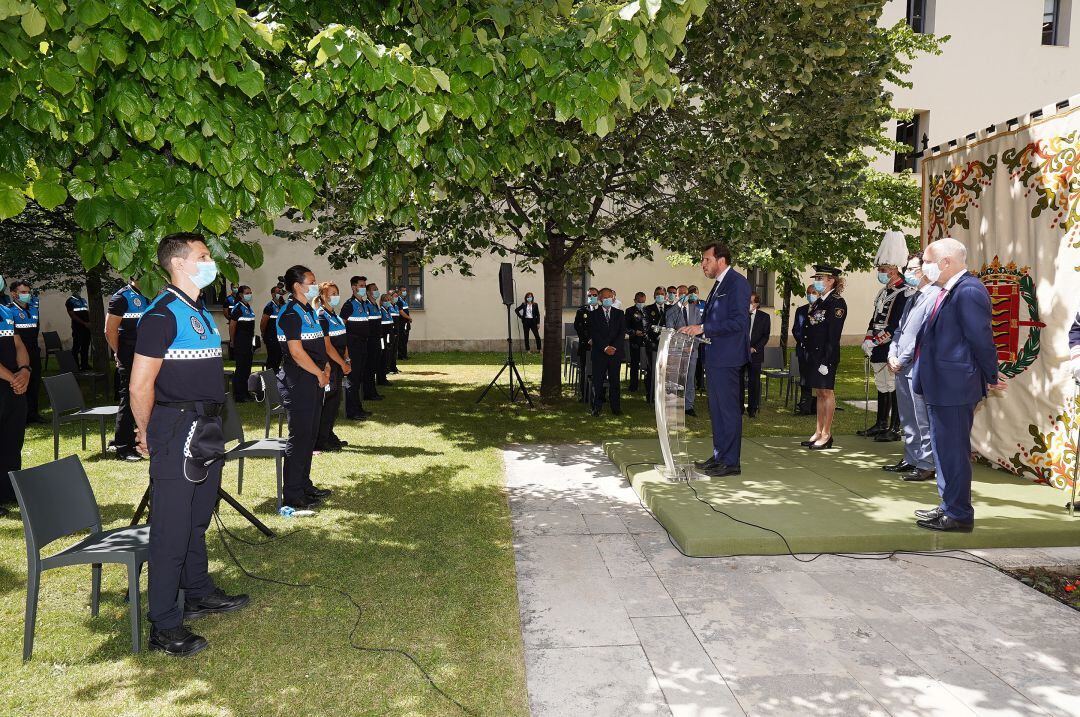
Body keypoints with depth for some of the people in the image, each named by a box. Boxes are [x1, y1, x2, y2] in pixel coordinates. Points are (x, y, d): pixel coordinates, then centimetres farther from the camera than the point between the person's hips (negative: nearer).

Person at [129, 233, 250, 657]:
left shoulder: (202, 313, 15)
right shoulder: (163, 314, -15)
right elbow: (140, 386, -17)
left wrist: (211, 425, 16)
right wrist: (147, 434, -5)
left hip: (206, 430, 9)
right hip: (176, 432, -9)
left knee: (197, 521, 22)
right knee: (171, 531, -2)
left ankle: (199, 594, 38)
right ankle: (164, 628, 9)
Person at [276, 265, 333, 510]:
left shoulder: (309, 311, 16)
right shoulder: (291, 314, -14)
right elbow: (297, 352, -20)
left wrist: (325, 366, 9)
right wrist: (320, 373, -12)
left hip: (314, 381, 10)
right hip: (298, 382, -10)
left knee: (310, 434, 16)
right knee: (299, 436, -5)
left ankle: (304, 484, 27)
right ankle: (292, 494, 2)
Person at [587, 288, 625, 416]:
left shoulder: (619, 314, 11)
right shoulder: (593, 315, 6)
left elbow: (622, 332, 3)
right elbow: (593, 334, -3)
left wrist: (614, 347, -11)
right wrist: (605, 347, -13)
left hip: (616, 352, 1)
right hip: (599, 353, -1)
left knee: (614, 380, 3)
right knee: (597, 381, -1)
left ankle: (615, 408, 8)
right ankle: (596, 408, 5)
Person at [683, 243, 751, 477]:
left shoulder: (737, 283, -12)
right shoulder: (719, 284, 18)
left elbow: (738, 322, -20)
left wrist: (703, 328, -19)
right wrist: (694, 330, 8)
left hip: (727, 358, -10)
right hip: (715, 358, 10)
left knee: (729, 409, -4)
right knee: (716, 409, 15)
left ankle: (731, 462, 2)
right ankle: (719, 456, 25)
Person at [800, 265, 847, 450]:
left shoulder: (837, 302, -11)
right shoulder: (820, 302, 15)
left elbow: (833, 334, -16)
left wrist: (826, 360, -20)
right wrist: (809, 354, 12)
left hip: (826, 355, -8)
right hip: (814, 354, 9)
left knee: (827, 392, -2)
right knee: (820, 393, 12)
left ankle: (826, 435, 5)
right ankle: (819, 432, 18)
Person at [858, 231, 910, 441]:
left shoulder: (903, 293, -13)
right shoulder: (884, 291, 15)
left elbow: (895, 326, -18)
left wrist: (874, 342, -17)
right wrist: (867, 340, 7)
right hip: (879, 350, 9)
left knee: (893, 386, -3)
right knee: (882, 386, 15)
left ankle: (894, 429, 3)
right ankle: (881, 425, 24)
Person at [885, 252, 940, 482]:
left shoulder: (935, 296, -12)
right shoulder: (912, 298, 18)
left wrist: (902, 359, -14)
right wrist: (892, 355, 5)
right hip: (901, 368, 9)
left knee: (922, 421, -3)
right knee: (908, 420, 16)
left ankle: (926, 465, 4)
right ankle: (910, 459, 27)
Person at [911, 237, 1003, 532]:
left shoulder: (969, 291, -17)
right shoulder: (948, 292, 14)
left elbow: (982, 339, -17)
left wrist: (991, 379, -7)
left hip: (954, 388, -10)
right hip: (941, 388, 10)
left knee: (953, 452, -2)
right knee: (944, 450, 18)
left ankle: (959, 515, 9)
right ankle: (950, 507, 30)